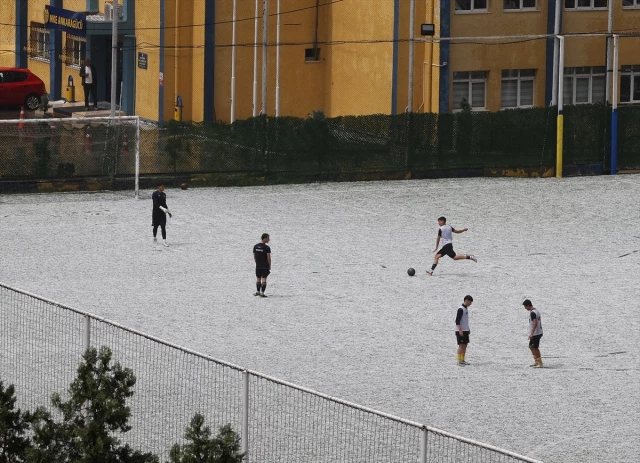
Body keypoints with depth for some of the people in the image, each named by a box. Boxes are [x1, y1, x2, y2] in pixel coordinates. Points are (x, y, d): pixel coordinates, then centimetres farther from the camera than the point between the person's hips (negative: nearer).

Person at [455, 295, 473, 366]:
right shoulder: (461, 309, -15)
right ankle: (459, 361, -5)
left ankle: (463, 360, 15)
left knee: (465, 345, 10)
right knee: (461, 345, -8)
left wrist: (468, 329, 23)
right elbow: (457, 321, -19)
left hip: (465, 331, 9)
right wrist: (460, 330, -24)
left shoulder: (466, 308, 14)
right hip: (460, 331, -9)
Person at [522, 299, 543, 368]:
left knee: (535, 348, -3)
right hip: (539, 332, 10)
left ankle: (540, 363, 0)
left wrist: (531, 334, -29)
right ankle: (536, 361, 22)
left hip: (535, 333, -10)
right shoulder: (536, 311, 13)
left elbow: (535, 323, -27)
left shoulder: (532, 313, -18)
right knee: (531, 346, 18)